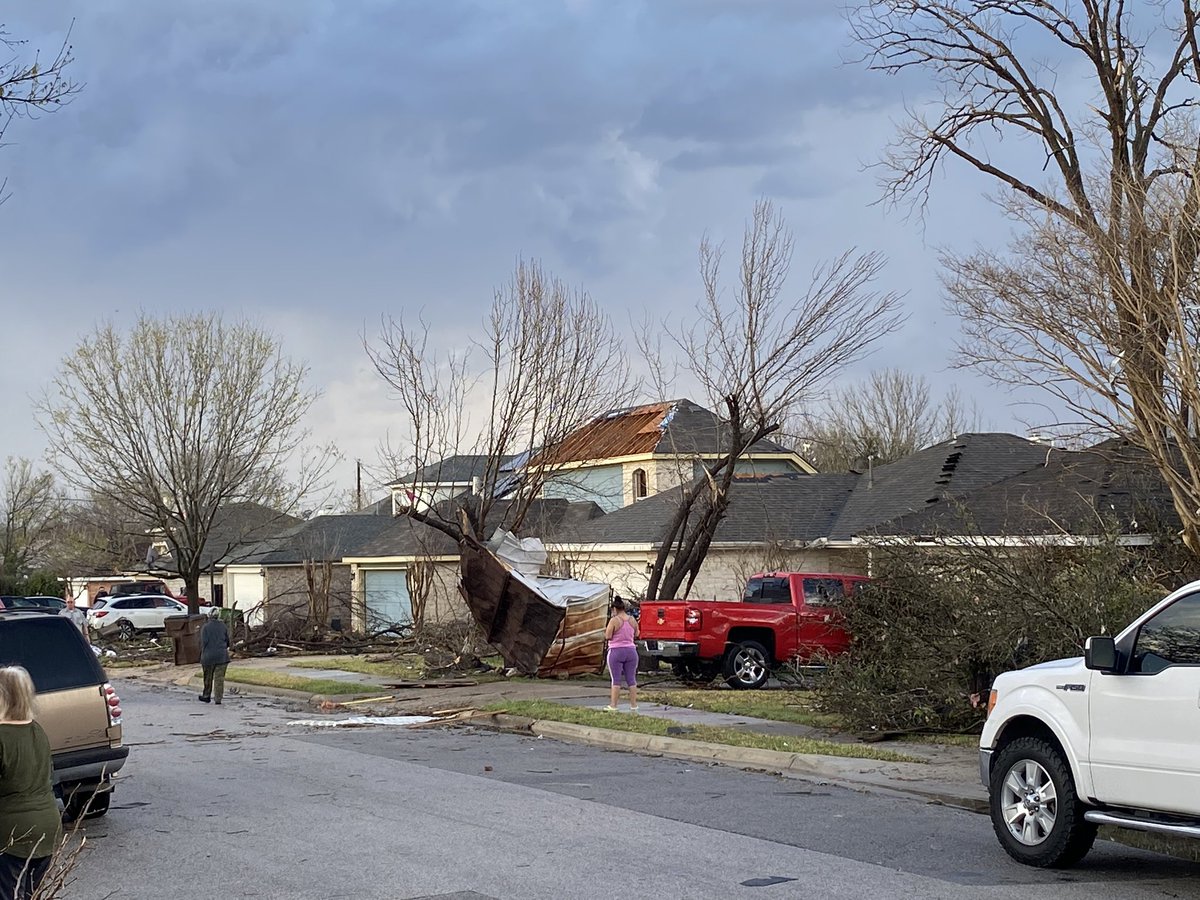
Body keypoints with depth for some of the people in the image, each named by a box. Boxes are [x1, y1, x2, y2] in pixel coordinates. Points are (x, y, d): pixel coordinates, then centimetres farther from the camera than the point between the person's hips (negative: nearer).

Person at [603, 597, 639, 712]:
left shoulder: (614, 620, -12)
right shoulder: (632, 620, 4)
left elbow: (608, 637, -13)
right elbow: (636, 634, 15)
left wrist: (606, 630, 7)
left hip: (616, 651, -5)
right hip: (631, 651, 5)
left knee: (616, 680, -2)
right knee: (631, 679, 8)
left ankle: (613, 706, -1)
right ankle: (633, 705, 9)